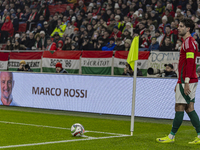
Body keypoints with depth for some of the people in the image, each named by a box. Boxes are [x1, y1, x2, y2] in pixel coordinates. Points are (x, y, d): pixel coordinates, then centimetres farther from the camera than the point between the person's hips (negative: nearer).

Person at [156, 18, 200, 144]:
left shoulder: (189, 41, -12)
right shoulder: (189, 41, 21)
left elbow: (190, 63, -20)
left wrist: (186, 82, -24)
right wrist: (180, 82, 27)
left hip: (187, 81, -10)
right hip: (187, 81, 10)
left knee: (179, 108, -5)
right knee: (189, 108, 8)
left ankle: (171, 136, 0)